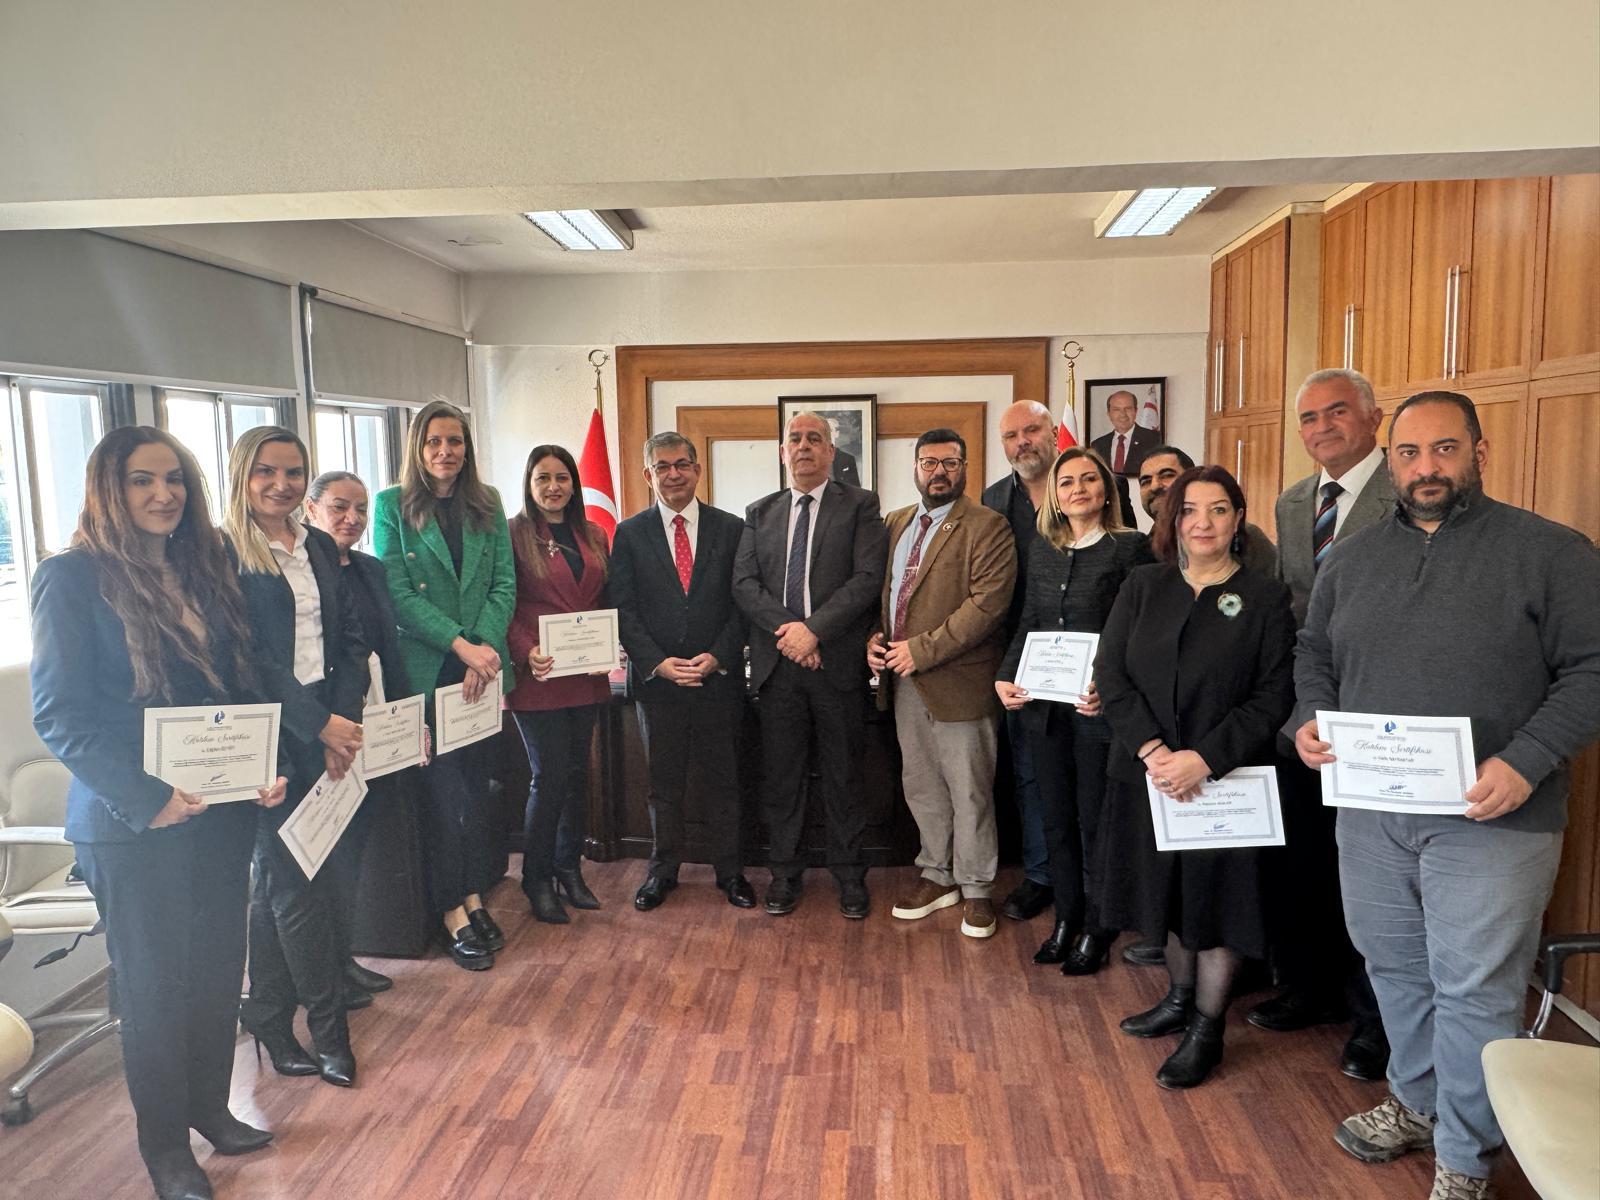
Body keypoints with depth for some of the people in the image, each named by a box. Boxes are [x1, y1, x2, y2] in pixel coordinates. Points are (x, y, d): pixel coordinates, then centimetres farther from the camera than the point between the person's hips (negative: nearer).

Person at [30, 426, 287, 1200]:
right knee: (154, 982, 9)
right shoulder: (72, 578, -10)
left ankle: (211, 1107, 36)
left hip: (222, 810, 5)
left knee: (218, 966, 15)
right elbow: (58, 714, -14)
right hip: (133, 824, -5)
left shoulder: (205, 571, 7)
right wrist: (146, 799, -21)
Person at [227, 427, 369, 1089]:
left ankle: (268, 1014, 26)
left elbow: (349, 640, 9)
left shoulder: (319, 547, 11)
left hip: (329, 728, 6)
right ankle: (327, 1023, 14)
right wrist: (320, 725, -17)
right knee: (296, 882, 1)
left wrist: (344, 718, -5)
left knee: (279, 878, 14)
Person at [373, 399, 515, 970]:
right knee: (445, 790, 0)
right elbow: (397, 592, -8)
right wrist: (460, 644, -17)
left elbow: (505, 584, 3)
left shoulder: (487, 505, 9)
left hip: (482, 668, 4)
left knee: (474, 783, 11)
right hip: (425, 671, -3)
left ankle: (473, 895, 23)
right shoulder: (392, 505, -1)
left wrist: (485, 649, -12)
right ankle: (454, 911, 11)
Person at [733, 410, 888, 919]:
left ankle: (849, 876, 22)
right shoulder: (760, 513, 13)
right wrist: (786, 630, -13)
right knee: (780, 777, 10)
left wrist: (813, 628, -17)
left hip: (838, 662, -3)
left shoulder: (860, 506, 2)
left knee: (843, 778, 7)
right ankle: (785, 874, 24)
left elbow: (868, 577, -10)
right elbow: (744, 582, 3)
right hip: (777, 664, 3)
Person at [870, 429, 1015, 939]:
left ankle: (975, 888, 21)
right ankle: (938, 876, 32)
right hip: (903, 680, 6)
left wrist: (921, 649, -19)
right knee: (920, 786, 16)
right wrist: (875, 635, -2)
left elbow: (987, 603, -18)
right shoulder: (895, 523, 13)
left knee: (969, 791, 5)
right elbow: (879, 588, 18)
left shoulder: (987, 527, -9)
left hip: (957, 680, -6)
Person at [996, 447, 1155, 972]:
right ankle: (1066, 916, 30)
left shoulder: (1130, 547, -7)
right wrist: (1006, 675, 1)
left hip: (1097, 707, -5)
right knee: (1056, 816, 14)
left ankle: (1098, 929, 22)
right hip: (1043, 705, 5)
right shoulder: (1040, 549, 10)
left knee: (1095, 819, 5)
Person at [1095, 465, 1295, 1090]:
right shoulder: (1143, 587, 3)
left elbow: (1274, 697, -10)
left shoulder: (1266, 597, -5)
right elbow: (1111, 674, -3)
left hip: (1227, 777, -3)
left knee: (1216, 898, 7)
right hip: (1148, 774, 3)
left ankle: (1206, 1030, 24)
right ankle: (1180, 997, 38)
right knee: (1170, 890, 16)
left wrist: (1204, 758, -20)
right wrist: (1152, 749, -16)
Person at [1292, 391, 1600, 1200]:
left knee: (1474, 989, 3)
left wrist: (1526, 762, -20)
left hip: (1490, 817, -4)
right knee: (1394, 968, 18)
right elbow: (1314, 651, 17)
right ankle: (1416, 1103, 39)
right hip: (1371, 809, 5)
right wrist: (1309, 717, -2)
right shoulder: (1352, 558, 10)